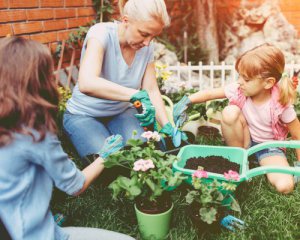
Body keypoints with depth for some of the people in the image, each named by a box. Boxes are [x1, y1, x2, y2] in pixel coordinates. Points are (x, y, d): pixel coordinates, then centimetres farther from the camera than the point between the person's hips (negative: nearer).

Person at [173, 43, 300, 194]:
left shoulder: (281, 105, -26)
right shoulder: (239, 90, -20)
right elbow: (209, 94, -11)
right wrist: (186, 101, -21)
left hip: (269, 147, -2)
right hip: (245, 140, 3)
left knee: (285, 186, -27)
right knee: (229, 113, -29)